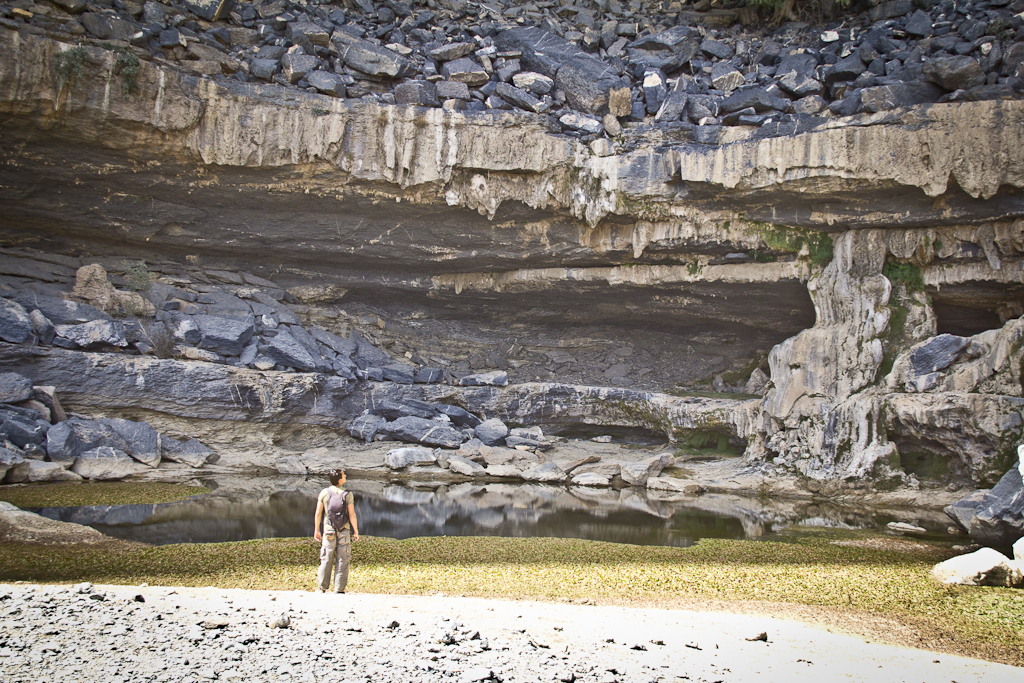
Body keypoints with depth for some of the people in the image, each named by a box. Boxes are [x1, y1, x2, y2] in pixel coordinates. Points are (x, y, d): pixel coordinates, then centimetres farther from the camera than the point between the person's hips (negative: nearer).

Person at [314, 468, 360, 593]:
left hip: (328, 532, 2)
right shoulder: (347, 494, -8)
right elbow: (352, 515, -9)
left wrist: (317, 530, 10)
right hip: (344, 532, -2)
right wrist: (356, 531, 1)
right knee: (342, 562, 5)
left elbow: (318, 514, 0)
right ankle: (339, 589, 7)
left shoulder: (324, 493, -2)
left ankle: (322, 588, 13)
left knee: (326, 561, 9)